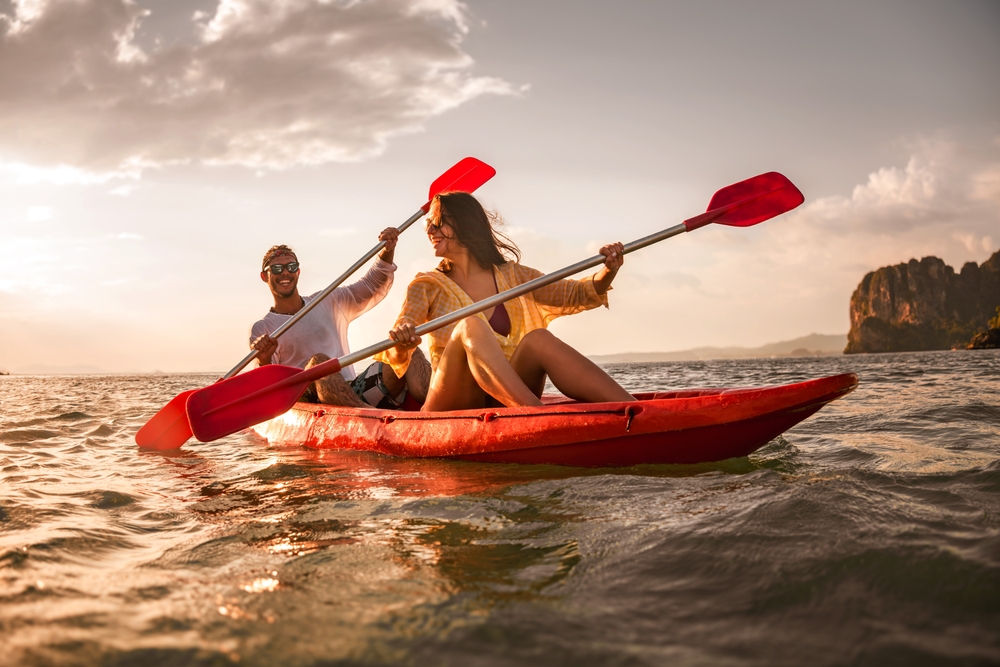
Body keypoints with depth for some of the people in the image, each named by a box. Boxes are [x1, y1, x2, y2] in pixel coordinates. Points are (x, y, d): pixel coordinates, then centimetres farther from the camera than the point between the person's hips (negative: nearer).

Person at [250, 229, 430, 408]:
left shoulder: (328, 302, 24)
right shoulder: (262, 330, 10)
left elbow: (373, 287, 22)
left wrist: (387, 251, 5)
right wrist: (264, 362, -23)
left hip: (354, 393, 4)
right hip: (306, 402, -4)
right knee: (318, 361, -37)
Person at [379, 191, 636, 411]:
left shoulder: (511, 276, 14)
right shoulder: (427, 287, 5)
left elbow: (576, 295, 8)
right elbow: (396, 355, -9)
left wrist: (608, 271, -12)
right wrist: (401, 344, -33)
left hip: (504, 404, 2)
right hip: (452, 405, -2)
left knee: (538, 339, -26)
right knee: (471, 326, -29)